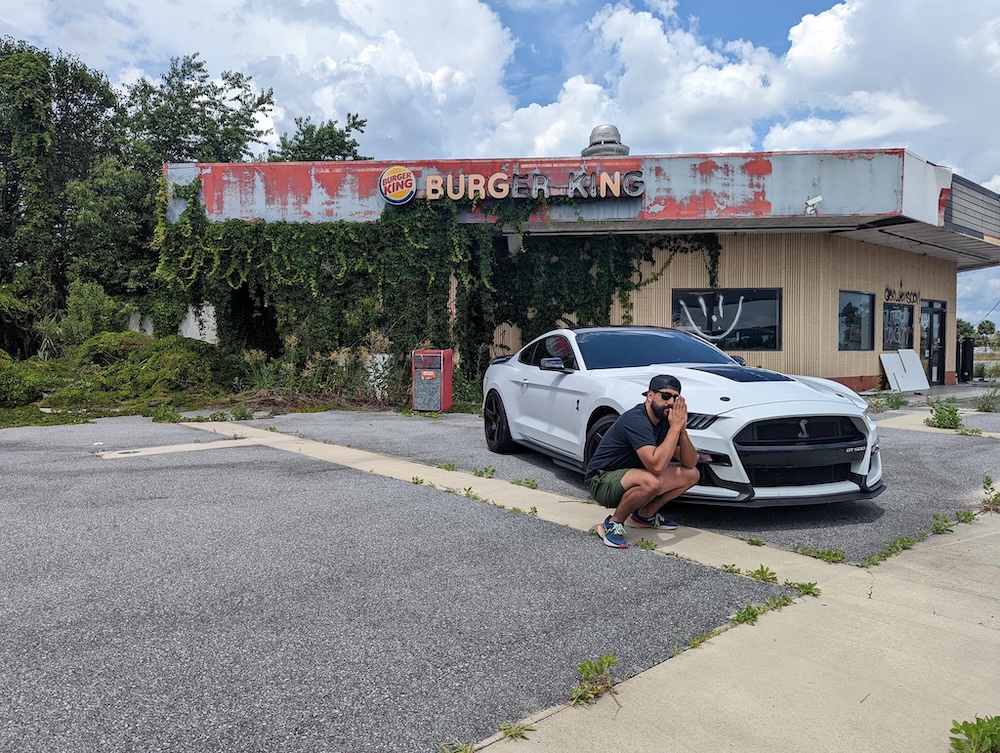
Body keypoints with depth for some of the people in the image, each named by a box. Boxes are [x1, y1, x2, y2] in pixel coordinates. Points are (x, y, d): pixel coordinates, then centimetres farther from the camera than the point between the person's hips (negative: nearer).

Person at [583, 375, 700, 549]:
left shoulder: (665, 420, 1)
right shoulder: (636, 420, -26)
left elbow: (690, 463, 0)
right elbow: (656, 466, -37)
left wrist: (682, 429, -16)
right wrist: (675, 427, -30)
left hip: (627, 478, 9)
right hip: (602, 481, -9)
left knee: (691, 475, 2)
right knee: (651, 482, -38)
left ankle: (644, 515, 13)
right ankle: (613, 523, -14)